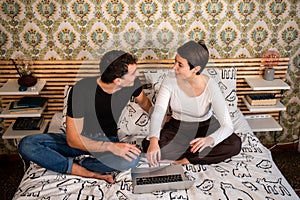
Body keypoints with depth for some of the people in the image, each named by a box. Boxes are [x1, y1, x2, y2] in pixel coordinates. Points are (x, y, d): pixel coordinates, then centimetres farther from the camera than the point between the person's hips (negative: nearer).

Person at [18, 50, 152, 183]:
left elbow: (145, 103, 12)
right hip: (80, 142, -1)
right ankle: (90, 173, -28)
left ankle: (72, 164, -18)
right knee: (26, 145, -23)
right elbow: (72, 140, -24)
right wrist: (111, 147, -34)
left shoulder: (132, 83, -14)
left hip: (109, 141, 1)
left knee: (132, 159, -35)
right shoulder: (81, 90, -26)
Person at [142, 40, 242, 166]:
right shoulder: (170, 80, -20)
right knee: (147, 144, -26)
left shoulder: (210, 87, -25)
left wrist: (210, 140, -50)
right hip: (177, 127, 1)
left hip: (206, 127, -1)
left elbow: (228, 126, -28)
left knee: (235, 144, -27)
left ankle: (185, 159, -19)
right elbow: (158, 112, -27)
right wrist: (153, 140, -46)